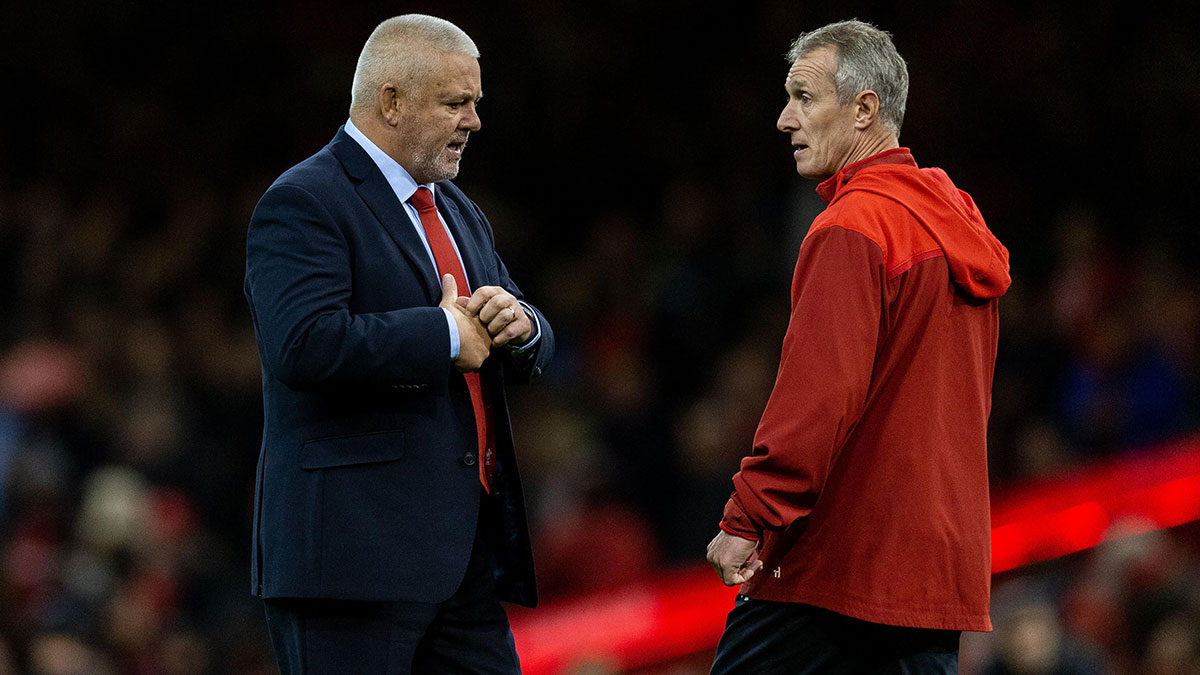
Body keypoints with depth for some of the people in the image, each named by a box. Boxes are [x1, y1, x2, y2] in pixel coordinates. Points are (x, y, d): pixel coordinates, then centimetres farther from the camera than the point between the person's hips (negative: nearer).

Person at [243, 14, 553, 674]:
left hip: (466, 548, 9)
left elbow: (533, 354, 24)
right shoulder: (302, 204, -8)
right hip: (353, 551, -8)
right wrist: (445, 335, -17)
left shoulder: (456, 210, 21)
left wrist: (519, 324, -1)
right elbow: (306, 345, -25)